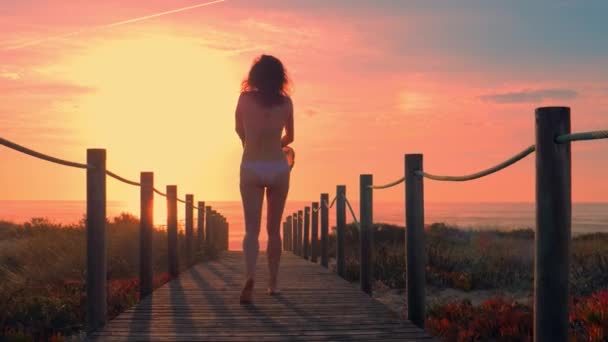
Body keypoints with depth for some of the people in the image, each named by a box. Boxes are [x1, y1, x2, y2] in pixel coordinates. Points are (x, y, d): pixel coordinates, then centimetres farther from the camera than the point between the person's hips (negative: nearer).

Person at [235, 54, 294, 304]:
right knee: (274, 229, 13)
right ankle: (273, 283, 17)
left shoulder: (245, 99, -2)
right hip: (278, 167, 1)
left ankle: (250, 276, -26)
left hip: (251, 168, -1)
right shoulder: (285, 103, 1)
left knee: (252, 229, -3)